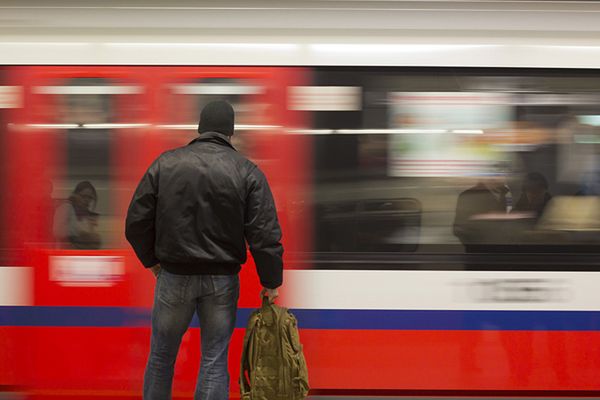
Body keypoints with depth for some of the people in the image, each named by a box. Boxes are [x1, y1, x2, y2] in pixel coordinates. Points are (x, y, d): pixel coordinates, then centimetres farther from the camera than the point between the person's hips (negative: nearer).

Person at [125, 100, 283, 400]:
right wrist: (271, 281, 3)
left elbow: (136, 222, 0)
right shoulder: (247, 172, -5)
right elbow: (265, 234, -8)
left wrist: (151, 260, 16)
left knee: (161, 356, 15)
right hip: (222, 279, -1)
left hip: (174, 275, 1)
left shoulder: (165, 164, -2)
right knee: (214, 361, 6)